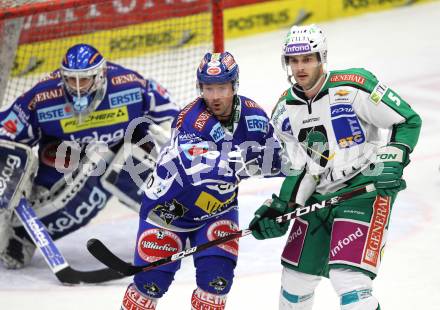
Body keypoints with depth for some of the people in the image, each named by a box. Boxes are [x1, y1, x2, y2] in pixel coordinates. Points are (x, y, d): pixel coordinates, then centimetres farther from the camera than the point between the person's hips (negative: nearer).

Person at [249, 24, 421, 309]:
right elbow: (299, 168, 12)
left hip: (366, 188, -7)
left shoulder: (353, 87, -15)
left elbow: (409, 121, -9)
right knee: (296, 273, 14)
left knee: (348, 276, -20)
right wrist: (280, 209, 2)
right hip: (320, 196, 7)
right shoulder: (285, 110, 5)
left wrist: (393, 157, -22)